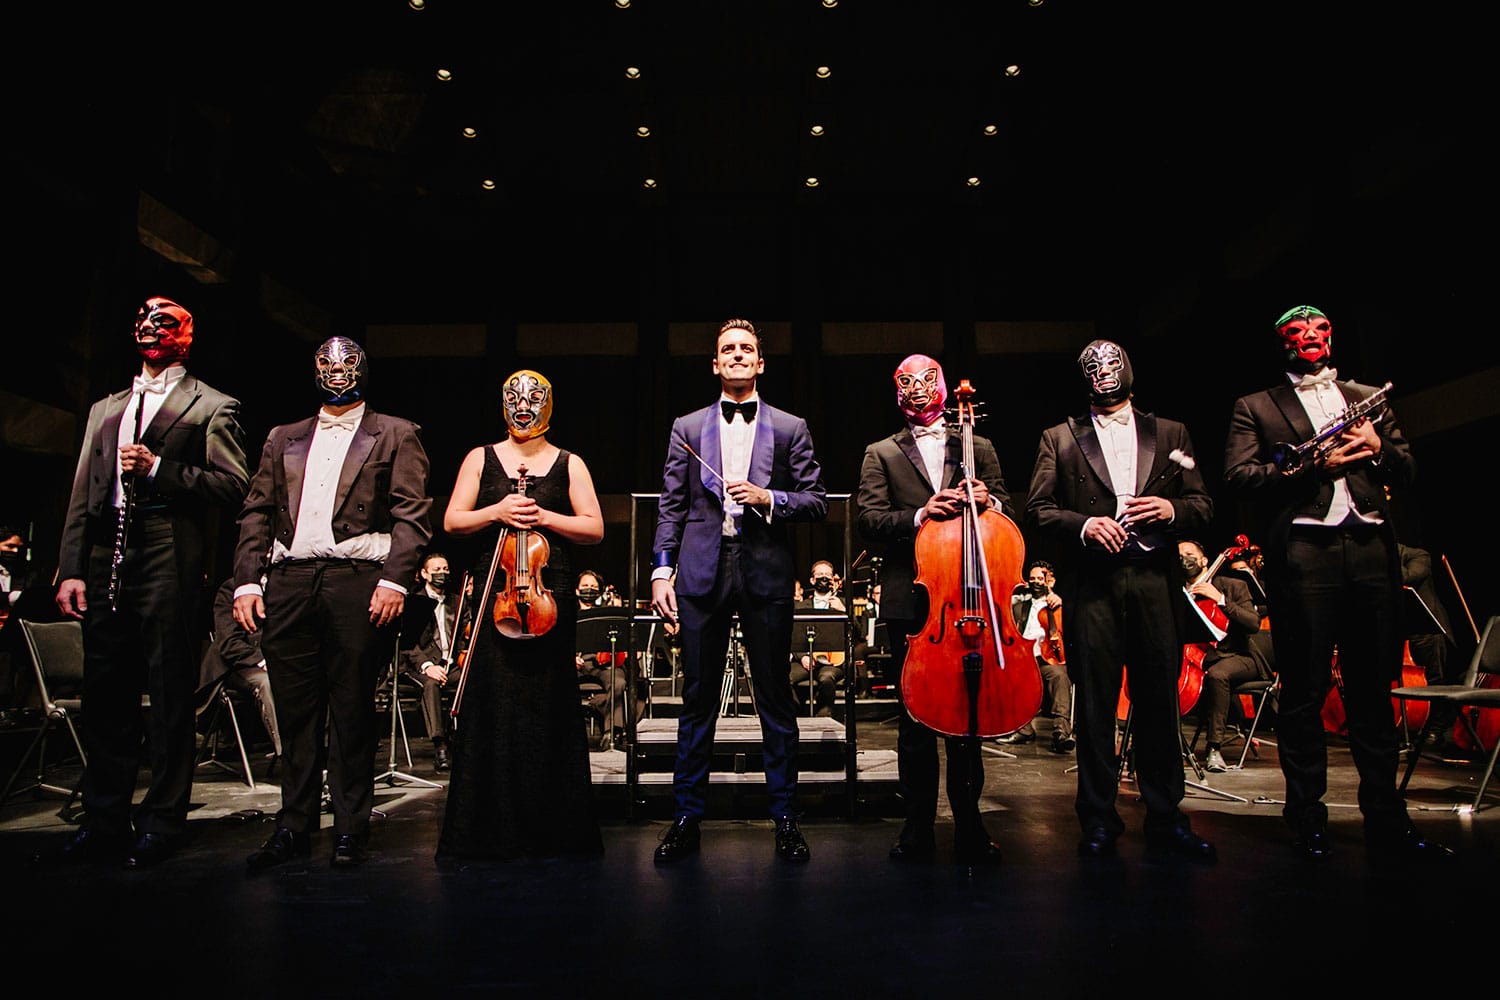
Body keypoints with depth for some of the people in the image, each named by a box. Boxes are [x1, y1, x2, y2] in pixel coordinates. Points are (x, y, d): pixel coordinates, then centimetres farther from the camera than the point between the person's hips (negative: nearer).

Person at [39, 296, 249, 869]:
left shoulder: (212, 406, 8)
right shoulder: (105, 410, 24)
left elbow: (233, 484, -3)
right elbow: (82, 495, 18)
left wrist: (158, 469, -12)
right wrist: (71, 569, 9)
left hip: (170, 557, -5)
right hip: (106, 556, 6)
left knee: (170, 694, -3)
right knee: (106, 693, 8)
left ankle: (162, 824, 5)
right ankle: (104, 824, 17)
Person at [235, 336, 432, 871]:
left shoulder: (396, 435, 10)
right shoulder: (284, 439, 22)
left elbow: (412, 516, -1)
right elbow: (256, 513, 16)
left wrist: (394, 580, -13)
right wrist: (247, 581, 4)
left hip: (360, 583, -3)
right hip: (289, 585, 4)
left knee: (353, 710, 0)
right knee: (296, 711, 7)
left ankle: (351, 828, 11)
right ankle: (295, 824, 17)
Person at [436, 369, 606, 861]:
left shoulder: (569, 463, 12)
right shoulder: (481, 458, 14)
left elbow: (594, 529, 5)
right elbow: (452, 521, 8)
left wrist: (544, 517, -8)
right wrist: (496, 512, -9)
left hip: (549, 593, 0)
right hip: (495, 591, 1)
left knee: (547, 705, 0)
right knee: (491, 705, -2)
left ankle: (552, 830, 10)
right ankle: (490, 829, 8)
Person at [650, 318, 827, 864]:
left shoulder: (790, 428, 10)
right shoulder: (687, 428, 13)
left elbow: (815, 501, 7)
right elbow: (671, 506, 9)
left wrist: (768, 498, -10)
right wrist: (661, 570, -1)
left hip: (765, 572, -1)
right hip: (701, 570, 1)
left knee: (775, 696, 4)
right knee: (697, 697, 5)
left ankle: (785, 818, 16)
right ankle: (688, 816, 16)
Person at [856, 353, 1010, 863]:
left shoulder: (978, 448, 17)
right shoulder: (882, 454, 13)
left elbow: (1009, 516, 13)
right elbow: (868, 519, 0)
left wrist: (989, 502, -9)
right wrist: (919, 515, -16)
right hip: (911, 600, -1)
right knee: (916, 716, 3)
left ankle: (969, 826, 16)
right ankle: (919, 827, 13)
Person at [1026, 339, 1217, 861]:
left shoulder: (1171, 434, 18)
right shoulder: (1059, 439, 13)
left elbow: (1202, 503, 14)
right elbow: (1038, 508, 4)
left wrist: (1172, 509, -6)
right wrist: (1083, 524, -12)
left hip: (1155, 578, 2)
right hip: (1092, 583, -1)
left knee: (1159, 699, 3)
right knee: (1094, 701, 0)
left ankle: (1165, 816, 16)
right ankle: (1099, 818, 10)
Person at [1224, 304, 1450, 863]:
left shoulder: (1371, 399, 23)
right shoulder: (1255, 408, 12)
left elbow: (1407, 472, 19)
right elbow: (1238, 476, -2)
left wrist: (1379, 448, -1)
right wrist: (1312, 465, -10)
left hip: (1371, 549, 4)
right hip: (1302, 553, -3)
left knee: (1374, 690, 5)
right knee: (1304, 691, -1)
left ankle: (1386, 823, 12)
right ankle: (1307, 817, 9)